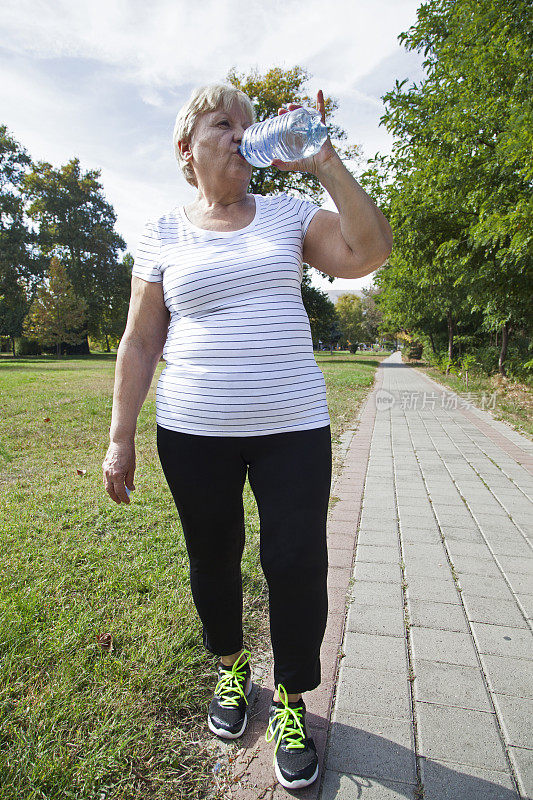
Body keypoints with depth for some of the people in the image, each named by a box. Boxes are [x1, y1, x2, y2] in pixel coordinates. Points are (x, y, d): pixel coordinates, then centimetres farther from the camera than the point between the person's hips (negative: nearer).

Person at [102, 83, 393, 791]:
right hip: (193, 432, 1)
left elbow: (367, 255, -5)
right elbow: (140, 342, 5)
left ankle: (292, 700, 28)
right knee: (213, 559, 13)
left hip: (293, 426, 0)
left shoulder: (288, 214, 9)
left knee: (297, 564, 1)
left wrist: (325, 164, -10)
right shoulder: (163, 235, 7)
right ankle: (231, 666, 42)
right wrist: (120, 438, 1)